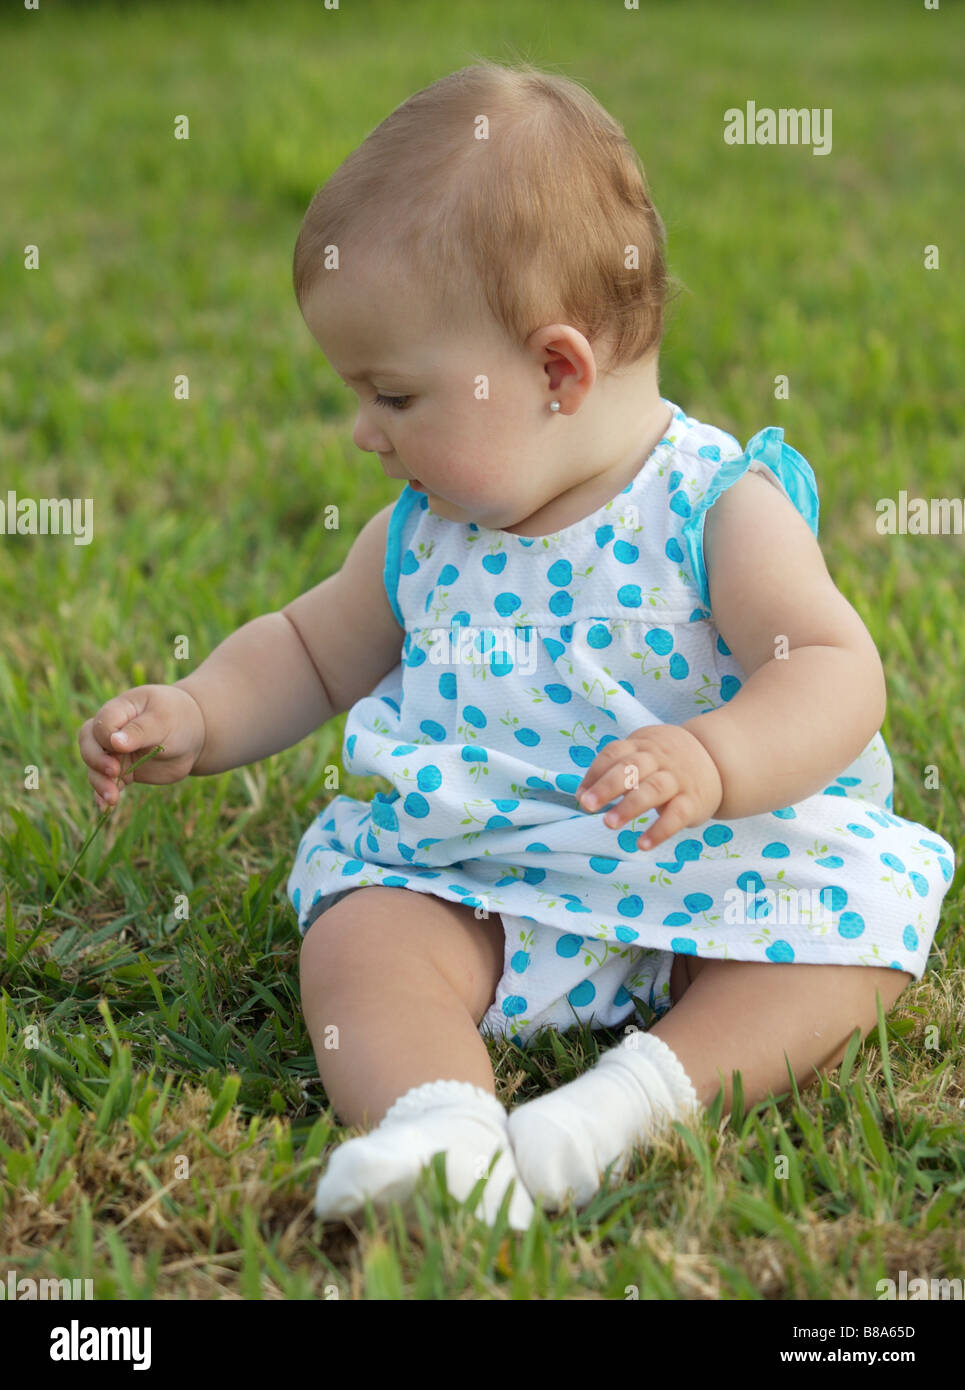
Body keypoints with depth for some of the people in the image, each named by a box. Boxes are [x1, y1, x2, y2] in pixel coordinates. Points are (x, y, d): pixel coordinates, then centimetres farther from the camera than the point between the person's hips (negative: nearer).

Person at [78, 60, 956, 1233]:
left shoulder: (717, 508, -11)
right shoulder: (424, 532, 6)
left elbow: (838, 674, -19)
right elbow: (311, 651, 22)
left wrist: (711, 764, -37)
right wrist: (195, 720, 6)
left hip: (705, 877, -3)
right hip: (476, 889, 3)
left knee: (854, 918, -25)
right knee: (356, 940, -22)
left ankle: (652, 1086, -36)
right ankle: (436, 1121, -44)